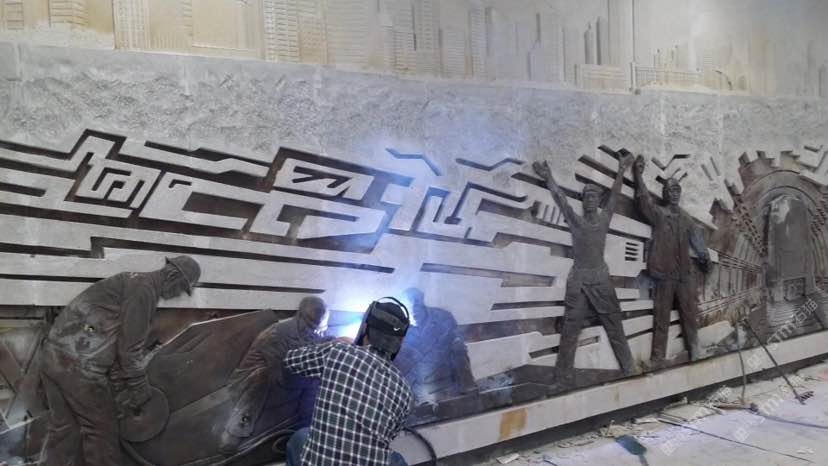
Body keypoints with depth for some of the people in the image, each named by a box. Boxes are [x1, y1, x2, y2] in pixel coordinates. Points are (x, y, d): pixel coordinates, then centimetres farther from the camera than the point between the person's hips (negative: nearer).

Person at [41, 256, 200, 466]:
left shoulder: (132, 282, 20)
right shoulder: (144, 288, -11)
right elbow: (130, 345, -13)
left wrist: (120, 387, 22)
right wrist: (140, 388, -2)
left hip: (54, 356, 10)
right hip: (78, 365, -10)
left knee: (64, 430, 17)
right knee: (101, 429, 6)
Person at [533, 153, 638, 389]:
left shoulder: (604, 218, 7)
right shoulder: (575, 220, 3)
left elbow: (614, 194, 10)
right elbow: (559, 197, 6)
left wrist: (621, 171, 12)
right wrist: (548, 177, 10)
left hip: (601, 280, 2)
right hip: (578, 281, -2)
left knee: (615, 326, 8)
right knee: (569, 331, -1)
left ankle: (629, 369, 18)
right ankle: (564, 380, 2)